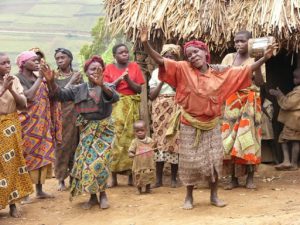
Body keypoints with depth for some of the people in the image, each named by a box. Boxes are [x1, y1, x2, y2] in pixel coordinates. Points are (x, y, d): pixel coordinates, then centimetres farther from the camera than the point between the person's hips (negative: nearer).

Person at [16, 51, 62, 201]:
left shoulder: (38, 79, 12)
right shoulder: (18, 79, -9)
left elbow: (50, 95, 7)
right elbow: (28, 96, -23)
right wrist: (40, 78, -16)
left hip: (42, 123, 7)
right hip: (27, 123, -7)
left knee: (42, 154, 8)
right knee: (27, 156, -5)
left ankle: (40, 190, 17)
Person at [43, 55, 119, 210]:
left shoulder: (108, 87, -3)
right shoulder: (79, 89, 4)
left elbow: (115, 97, -25)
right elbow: (60, 94, 1)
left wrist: (102, 85, -44)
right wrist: (51, 81, -17)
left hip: (104, 128, -2)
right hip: (87, 129, 2)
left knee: (100, 160, -9)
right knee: (86, 161, 0)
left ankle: (102, 194, 9)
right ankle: (92, 196, 11)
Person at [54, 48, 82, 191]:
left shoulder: (77, 75, 7)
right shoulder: (54, 76, 3)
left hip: (75, 114, 1)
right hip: (60, 115, -1)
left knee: (75, 144, 2)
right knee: (62, 145, -2)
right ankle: (61, 179, 4)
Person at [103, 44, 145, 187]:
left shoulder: (134, 66, 7)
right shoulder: (109, 68, 5)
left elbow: (139, 89, 3)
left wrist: (128, 80, -11)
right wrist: (119, 79, -12)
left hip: (131, 106, 1)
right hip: (115, 106, -1)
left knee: (131, 136, -1)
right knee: (115, 137, -7)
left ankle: (131, 175, 3)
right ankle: (113, 176, -5)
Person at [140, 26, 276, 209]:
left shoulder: (220, 74, -3)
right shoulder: (183, 70, -10)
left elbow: (245, 71, 1)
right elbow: (160, 60, -19)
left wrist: (264, 58, -8)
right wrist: (145, 43, -34)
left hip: (211, 124, 2)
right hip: (190, 125, -2)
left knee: (215, 159, 7)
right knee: (190, 161, 4)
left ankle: (214, 195, 23)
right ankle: (189, 197, 20)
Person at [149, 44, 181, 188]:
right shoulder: (156, 72, 8)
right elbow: (151, 95, 3)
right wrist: (161, 82, -8)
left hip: (176, 109, -1)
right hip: (160, 109, 1)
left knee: (174, 139, -4)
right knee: (159, 139, -2)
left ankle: (173, 177, 4)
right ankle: (158, 178, 2)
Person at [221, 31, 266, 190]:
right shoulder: (228, 58, 8)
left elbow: (260, 83, -7)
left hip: (250, 102, -2)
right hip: (231, 102, 2)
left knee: (248, 136, -5)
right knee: (230, 137, -2)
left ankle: (250, 178, 2)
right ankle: (234, 178, 3)